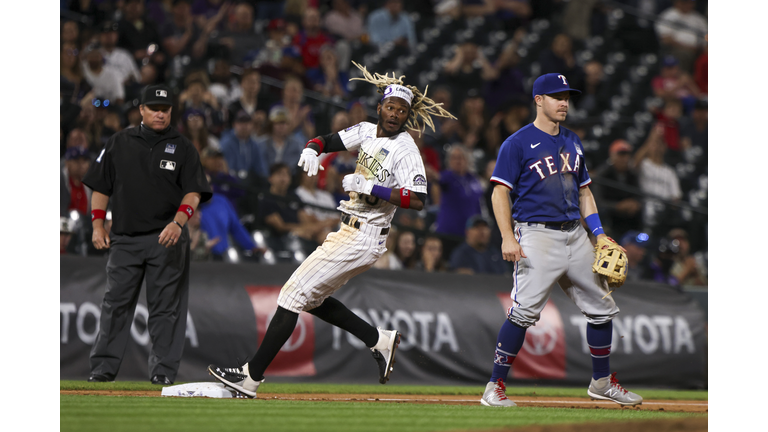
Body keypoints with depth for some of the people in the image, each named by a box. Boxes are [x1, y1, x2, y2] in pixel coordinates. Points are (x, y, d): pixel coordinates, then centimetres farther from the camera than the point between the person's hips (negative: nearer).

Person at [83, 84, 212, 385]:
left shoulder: (182, 148, 6)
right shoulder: (120, 143, 11)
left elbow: (193, 192, -2)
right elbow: (100, 187, 14)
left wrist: (178, 222, -19)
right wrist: (98, 225, 4)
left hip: (167, 238, -2)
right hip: (124, 238, 2)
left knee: (166, 305, -2)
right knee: (116, 302, 1)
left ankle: (163, 368, 2)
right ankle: (103, 367, 5)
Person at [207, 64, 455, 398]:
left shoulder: (405, 149, -14)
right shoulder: (367, 132, 10)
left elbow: (417, 199, -24)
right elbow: (328, 141, 17)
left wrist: (372, 189, -27)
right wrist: (312, 149, -6)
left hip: (362, 239, -9)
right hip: (348, 232, 9)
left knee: (294, 294, -9)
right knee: (310, 297, 19)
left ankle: (252, 376, -6)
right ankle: (379, 340, 22)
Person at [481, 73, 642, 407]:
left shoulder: (573, 142, 17)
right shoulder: (518, 143, -4)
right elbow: (500, 192, -8)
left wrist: (599, 234, 12)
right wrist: (508, 237, -20)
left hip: (575, 236, 7)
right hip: (537, 234, -7)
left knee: (602, 307, 10)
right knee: (524, 311, -18)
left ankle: (601, 382, 26)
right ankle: (495, 387, -13)